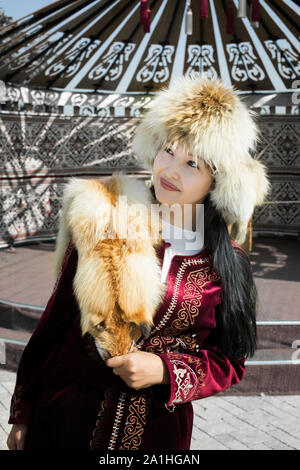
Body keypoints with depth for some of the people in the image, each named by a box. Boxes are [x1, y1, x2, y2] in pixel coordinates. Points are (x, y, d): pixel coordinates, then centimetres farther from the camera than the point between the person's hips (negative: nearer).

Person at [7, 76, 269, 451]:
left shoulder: (227, 262, -7)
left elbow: (229, 362, 0)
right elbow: (55, 320, -4)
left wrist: (164, 371, -18)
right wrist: (22, 413, 0)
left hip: (157, 433, 1)